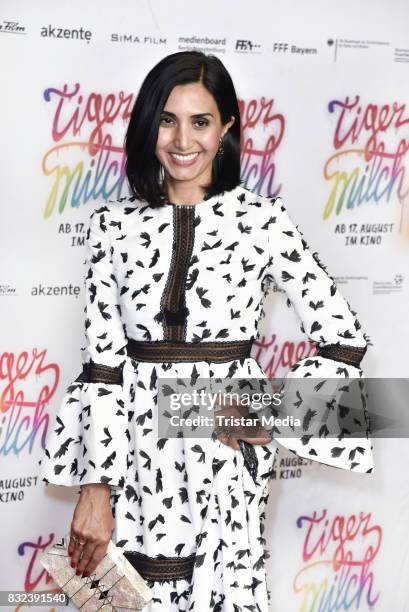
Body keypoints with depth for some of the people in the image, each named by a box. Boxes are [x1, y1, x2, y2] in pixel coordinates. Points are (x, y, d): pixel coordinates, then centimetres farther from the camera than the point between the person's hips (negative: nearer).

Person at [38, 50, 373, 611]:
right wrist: (96, 487, -5)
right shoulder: (114, 222, 2)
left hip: (226, 449, -1)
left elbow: (344, 341, 1)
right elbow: (101, 359, 0)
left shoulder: (262, 219, -3)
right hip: (135, 445, 2)